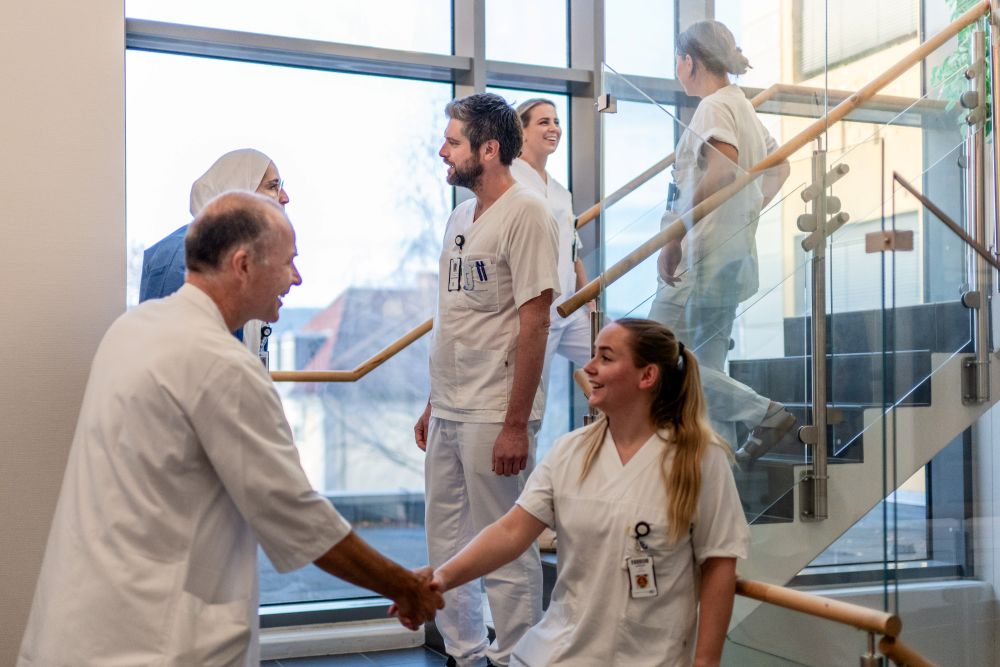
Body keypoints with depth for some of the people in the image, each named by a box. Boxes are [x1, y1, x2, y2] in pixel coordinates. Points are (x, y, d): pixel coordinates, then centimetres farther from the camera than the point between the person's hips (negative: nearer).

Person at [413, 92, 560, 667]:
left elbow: (534, 323, -16)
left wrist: (516, 425, -18)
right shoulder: (461, 216, 14)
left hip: (494, 417, -9)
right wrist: (434, 403, 18)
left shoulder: (527, 214, -11)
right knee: (446, 545, 16)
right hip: (447, 411, 9)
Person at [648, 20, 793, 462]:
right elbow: (779, 168, 29)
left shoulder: (714, 106, -12)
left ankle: (763, 413, -7)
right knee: (707, 368, 13)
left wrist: (674, 236, -28)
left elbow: (723, 170, -30)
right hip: (732, 258, 10)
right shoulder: (744, 107, 18)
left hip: (699, 260, -10)